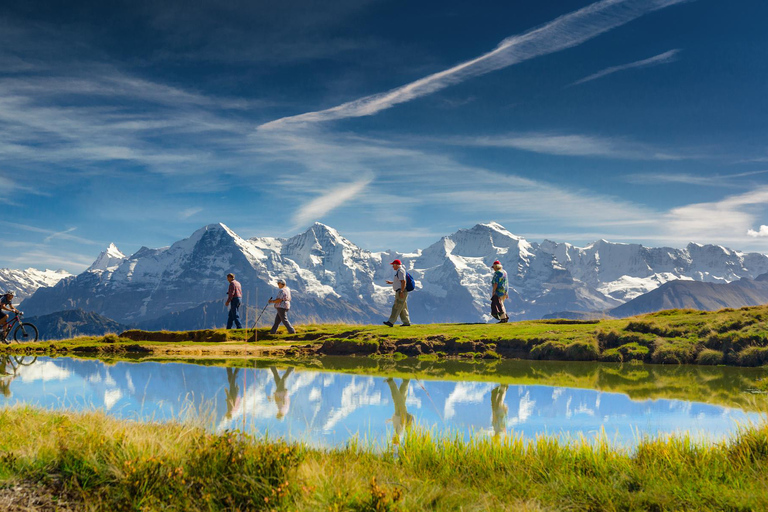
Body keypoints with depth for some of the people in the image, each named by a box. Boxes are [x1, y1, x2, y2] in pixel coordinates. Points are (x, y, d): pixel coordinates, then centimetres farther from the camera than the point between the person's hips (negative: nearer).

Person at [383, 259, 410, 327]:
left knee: (396, 307, -13)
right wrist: (391, 282, 25)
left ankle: (391, 322, -16)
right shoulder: (399, 271, 20)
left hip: (401, 292, -11)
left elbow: (403, 281, -22)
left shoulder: (400, 271, -13)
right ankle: (406, 322, 13)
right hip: (400, 292, 11)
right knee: (402, 308, 11)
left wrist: (401, 292, -27)